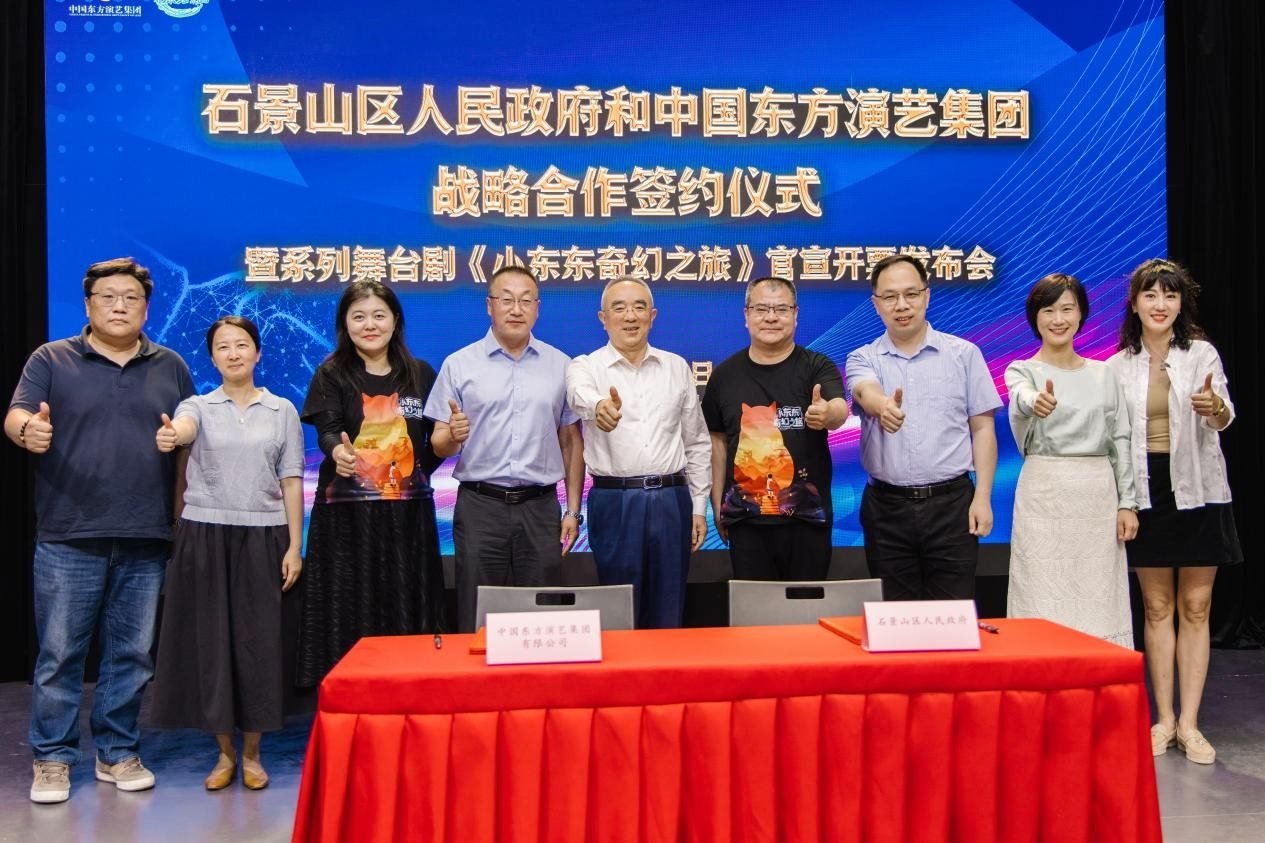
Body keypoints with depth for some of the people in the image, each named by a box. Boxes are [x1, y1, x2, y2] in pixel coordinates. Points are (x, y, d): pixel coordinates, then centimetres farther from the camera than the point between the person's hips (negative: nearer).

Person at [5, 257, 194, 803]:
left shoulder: (171, 367, 11)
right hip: (68, 538, -2)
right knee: (59, 654, 3)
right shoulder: (51, 360, 6)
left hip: (145, 541, 2)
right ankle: (53, 760, 16)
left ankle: (118, 754, 22)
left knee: (131, 655, 8)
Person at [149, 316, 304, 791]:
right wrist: (170, 436, -46)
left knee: (259, 641, 2)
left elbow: (291, 482, 5)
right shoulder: (199, 406, 4)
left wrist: (294, 545, -2)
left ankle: (252, 753, 16)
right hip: (205, 535, 0)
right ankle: (225, 753, 17)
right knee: (211, 638, 3)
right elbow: (182, 428, -21)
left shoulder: (282, 411, 7)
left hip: (262, 536, 0)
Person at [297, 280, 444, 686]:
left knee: (408, 612, 3)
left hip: (408, 512, 2)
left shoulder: (421, 374, 10)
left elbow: (437, 437, 15)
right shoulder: (331, 375, 3)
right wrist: (339, 452, -34)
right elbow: (327, 431, -13)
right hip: (347, 514, -2)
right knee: (350, 615, -1)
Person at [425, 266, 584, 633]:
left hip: (540, 508, 1)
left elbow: (571, 441, 11)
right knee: (478, 623, 4)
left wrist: (573, 510, 6)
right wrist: (452, 436, -20)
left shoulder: (561, 365, 8)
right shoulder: (459, 365, 3)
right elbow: (439, 446, 3)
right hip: (479, 506, -1)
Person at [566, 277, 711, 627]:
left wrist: (699, 507, 10)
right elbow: (581, 395, -25)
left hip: (672, 499, 3)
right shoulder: (586, 366, 1)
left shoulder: (677, 368, 11)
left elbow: (697, 441, 14)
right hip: (614, 503, -2)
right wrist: (599, 405, -49)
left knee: (669, 615, 9)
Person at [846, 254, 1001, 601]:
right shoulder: (863, 359, 4)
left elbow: (983, 428, 4)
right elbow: (866, 393, -19)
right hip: (886, 507, 1)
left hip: (951, 503, -1)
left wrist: (982, 496, -4)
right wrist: (883, 405, -43)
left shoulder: (964, 354, 4)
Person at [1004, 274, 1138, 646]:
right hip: (1045, 495, -3)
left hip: (1099, 497, 3)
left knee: (1099, 602, 4)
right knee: (1045, 601, -3)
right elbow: (1021, 399, -25)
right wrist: (1036, 403, -49)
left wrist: (1128, 503, 2)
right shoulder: (1021, 370, 0)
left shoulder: (1103, 373, 12)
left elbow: (1121, 440, 10)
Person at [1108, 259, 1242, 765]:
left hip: (1197, 490, -2)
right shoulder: (1118, 367, 3)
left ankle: (1189, 722, 10)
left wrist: (1214, 408, -39)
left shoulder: (1202, 354, -3)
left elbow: (1224, 418, -17)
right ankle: (1164, 718, 15)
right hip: (1146, 491, 2)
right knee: (1157, 608, 7)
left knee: (1195, 607, 3)